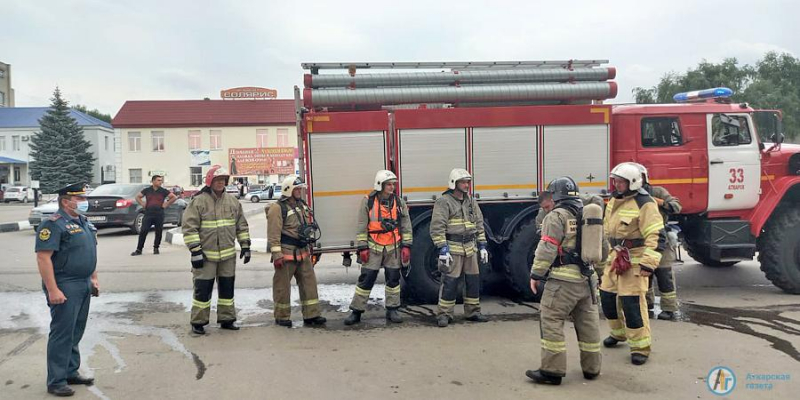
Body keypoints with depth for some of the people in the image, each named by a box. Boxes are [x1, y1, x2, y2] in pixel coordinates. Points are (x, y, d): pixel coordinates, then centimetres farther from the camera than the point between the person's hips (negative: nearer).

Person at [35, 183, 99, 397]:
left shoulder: (84, 222, 13)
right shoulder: (54, 224, -14)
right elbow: (43, 257, -20)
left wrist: (94, 278, 18)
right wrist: (52, 290, -24)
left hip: (84, 286, 9)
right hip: (65, 287, -8)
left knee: (76, 333, 15)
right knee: (62, 334, -3)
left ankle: (71, 372, 27)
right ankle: (56, 381, 6)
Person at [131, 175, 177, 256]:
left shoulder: (163, 191, 4)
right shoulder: (147, 190, 8)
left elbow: (174, 197, 6)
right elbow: (137, 197, 20)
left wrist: (166, 204, 0)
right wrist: (142, 204, 6)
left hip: (159, 215, 0)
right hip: (148, 214, 0)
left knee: (158, 232, 4)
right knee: (143, 232, -4)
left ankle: (156, 248, 20)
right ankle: (139, 250, 1)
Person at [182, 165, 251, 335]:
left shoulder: (233, 201, 8)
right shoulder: (198, 201, -9)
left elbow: (242, 225, 15)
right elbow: (189, 228, -12)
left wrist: (245, 245, 10)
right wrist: (195, 251, -15)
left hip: (228, 255, 5)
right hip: (206, 255, -5)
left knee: (227, 288, 12)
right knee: (203, 289, 0)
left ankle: (227, 319, 25)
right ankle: (198, 322, 13)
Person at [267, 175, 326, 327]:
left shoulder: (302, 206, 14)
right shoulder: (278, 208, -12)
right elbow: (273, 234, -16)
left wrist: (310, 248, 24)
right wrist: (276, 254, -21)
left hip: (303, 253, 8)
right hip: (286, 253, -7)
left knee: (309, 282, 6)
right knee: (283, 285, 3)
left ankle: (311, 315, 13)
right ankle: (282, 317, 15)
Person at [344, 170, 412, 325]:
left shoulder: (399, 202, 2)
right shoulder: (368, 202, -5)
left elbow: (406, 226, 4)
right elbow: (361, 227, -4)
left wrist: (406, 246, -2)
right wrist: (362, 247, -8)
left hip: (393, 248, 3)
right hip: (373, 248, -2)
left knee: (393, 279, 8)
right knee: (366, 280, -1)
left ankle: (392, 310, 20)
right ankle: (356, 311, 8)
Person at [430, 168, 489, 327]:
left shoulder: (471, 202, 13)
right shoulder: (444, 202, -8)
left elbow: (479, 224, 18)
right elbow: (437, 227, -14)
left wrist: (482, 246, 12)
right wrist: (443, 249, -19)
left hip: (470, 248, 7)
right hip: (453, 248, -6)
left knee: (474, 280, 10)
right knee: (450, 282, -5)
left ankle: (472, 312, 23)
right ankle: (443, 315, 5)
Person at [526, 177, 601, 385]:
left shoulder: (557, 216, -9)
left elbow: (547, 249, -14)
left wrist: (536, 274, -7)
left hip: (564, 279, -8)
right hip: (587, 278, 8)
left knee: (551, 321, -4)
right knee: (588, 323, 14)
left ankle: (552, 370, -4)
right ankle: (591, 368, 24)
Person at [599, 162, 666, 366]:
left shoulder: (644, 204, -17)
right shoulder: (615, 200, 10)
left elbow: (657, 236, -21)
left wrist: (648, 263, -26)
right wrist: (609, 252, 27)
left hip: (634, 259, -8)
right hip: (616, 256, 9)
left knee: (632, 302, -9)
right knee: (607, 296, 14)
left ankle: (640, 346, 5)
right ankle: (619, 333, 36)